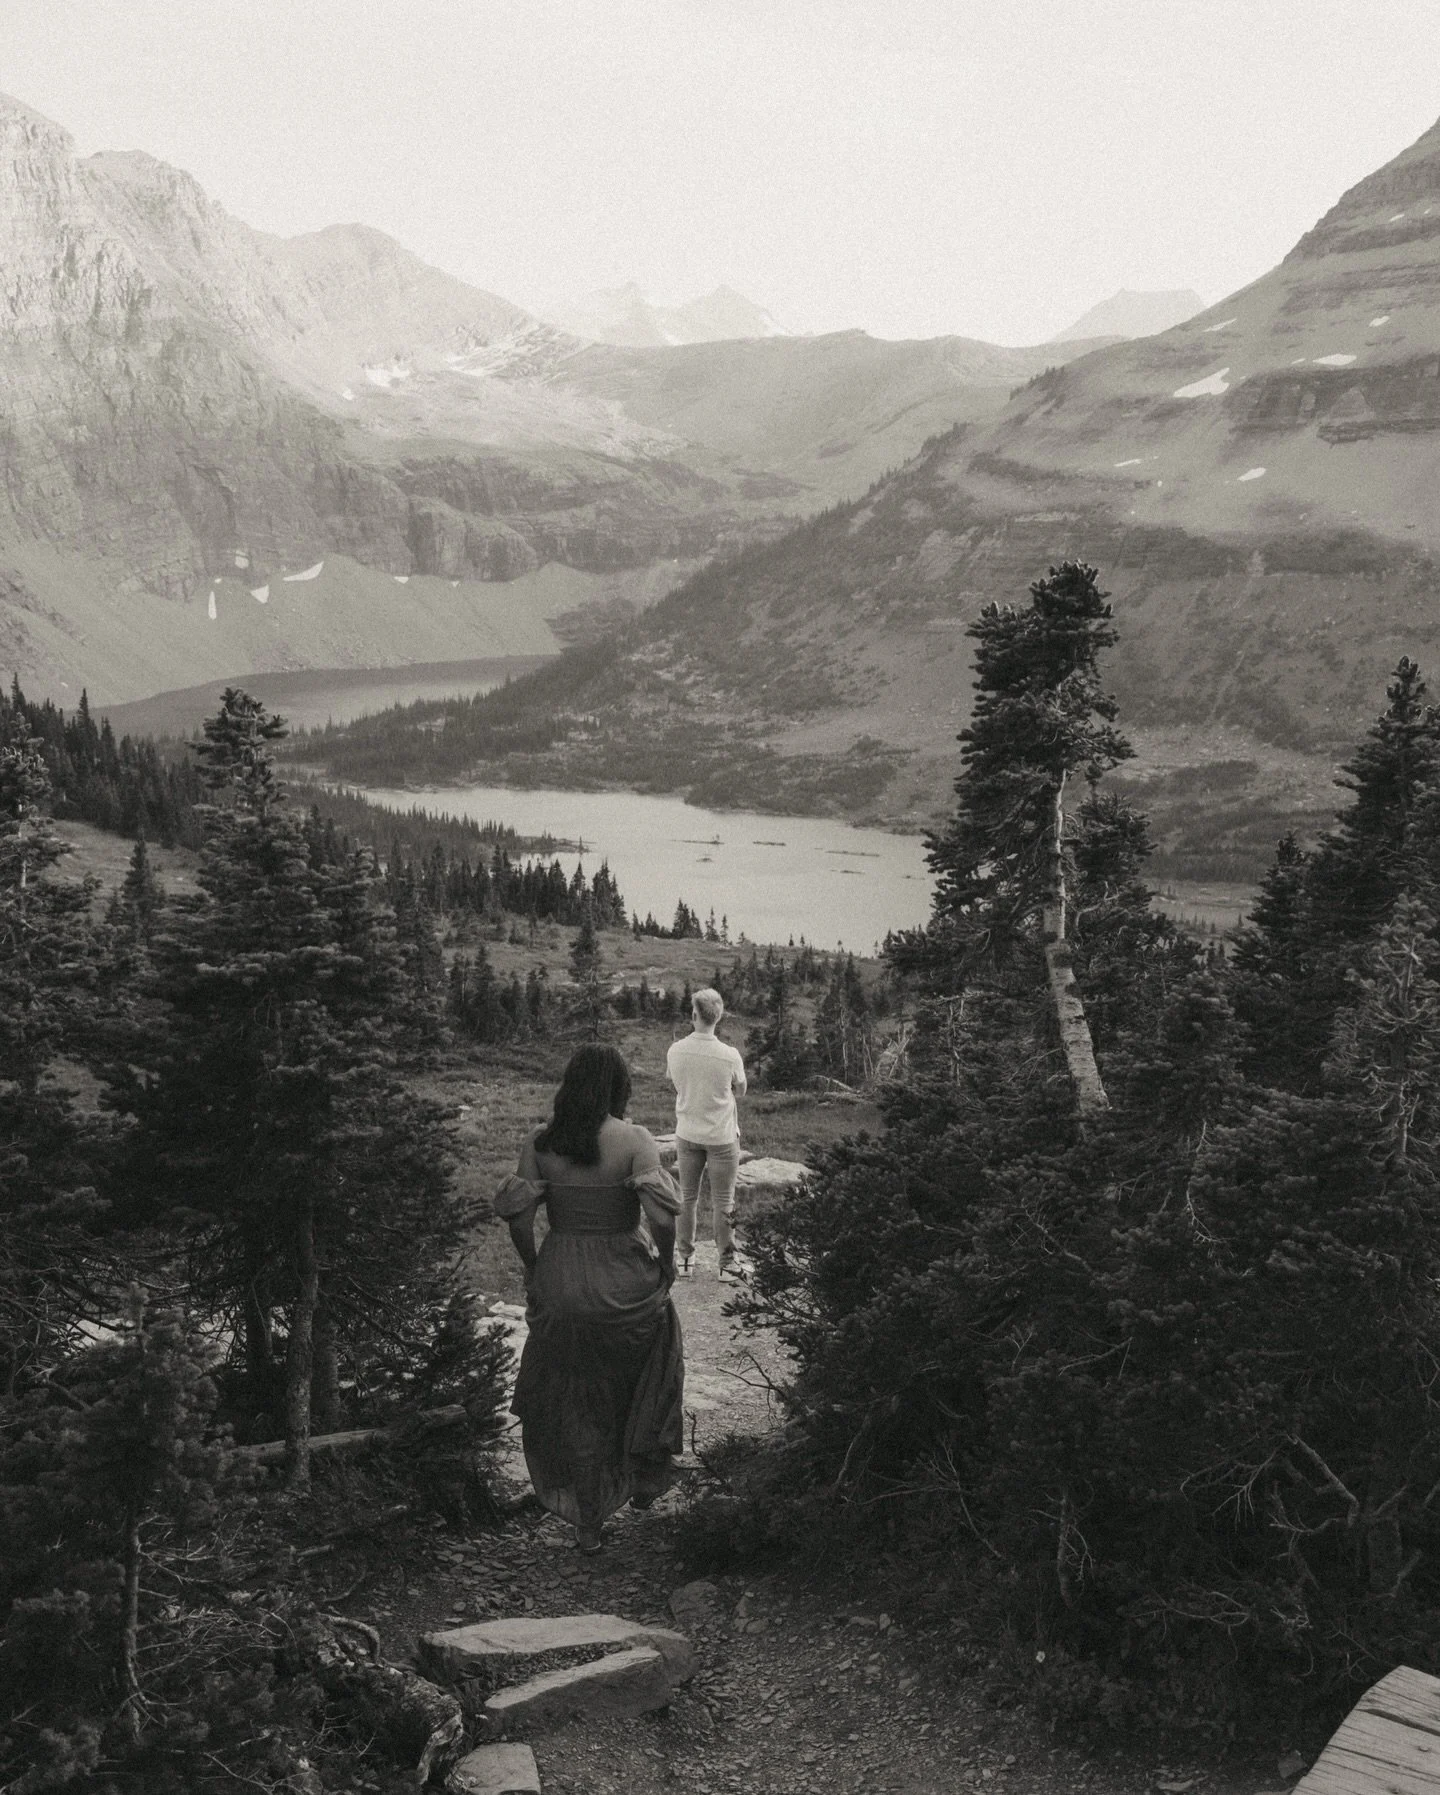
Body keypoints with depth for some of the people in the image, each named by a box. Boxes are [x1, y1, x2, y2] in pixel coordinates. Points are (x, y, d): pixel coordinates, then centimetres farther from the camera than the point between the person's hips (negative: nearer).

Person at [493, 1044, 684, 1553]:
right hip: (625, 1282, -2)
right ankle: (644, 1480, 37)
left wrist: (531, 1267, 8)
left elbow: (518, 1216, -7)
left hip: (560, 1284, 2)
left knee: (572, 1403, 15)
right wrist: (665, 1262, -2)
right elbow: (662, 1217, -19)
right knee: (645, 1378, 26)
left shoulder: (540, 1143, -4)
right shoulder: (633, 1141, -11)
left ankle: (587, 1523, 21)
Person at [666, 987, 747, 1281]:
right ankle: (727, 1262, 19)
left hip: (687, 1134, 3)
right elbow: (740, 1091, -3)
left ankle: (685, 1258, 27)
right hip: (722, 1136, -3)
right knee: (723, 1202, 10)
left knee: (687, 1198, 18)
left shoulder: (675, 1051, -12)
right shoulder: (729, 1056, -21)